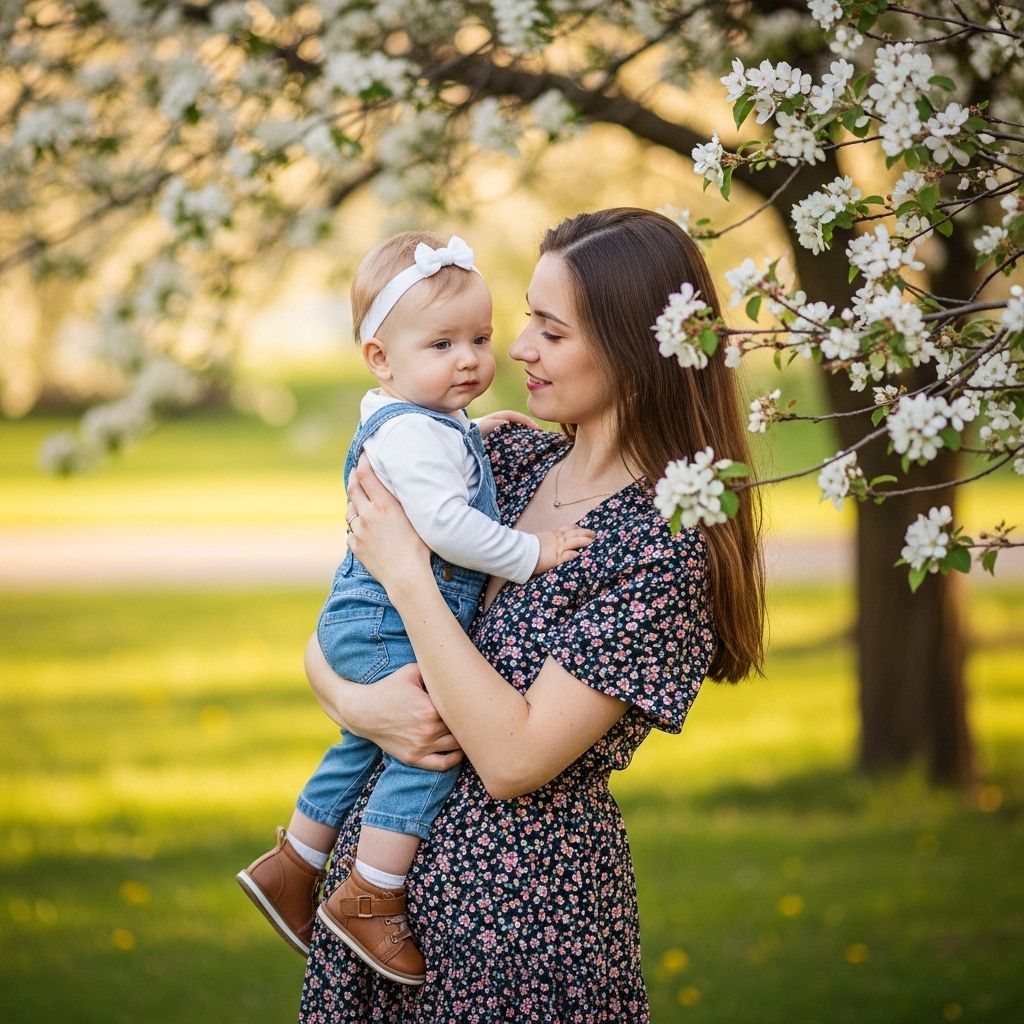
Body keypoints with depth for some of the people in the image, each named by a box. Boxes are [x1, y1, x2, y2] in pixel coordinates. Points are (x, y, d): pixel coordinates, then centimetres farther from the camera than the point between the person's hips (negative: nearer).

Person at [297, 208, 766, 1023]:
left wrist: (406, 572, -18)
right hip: (380, 870, 6)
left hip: (521, 916, -6)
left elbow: (513, 759, -22)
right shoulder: (507, 459, 2)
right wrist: (353, 701, -14)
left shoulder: (668, 551, -17)